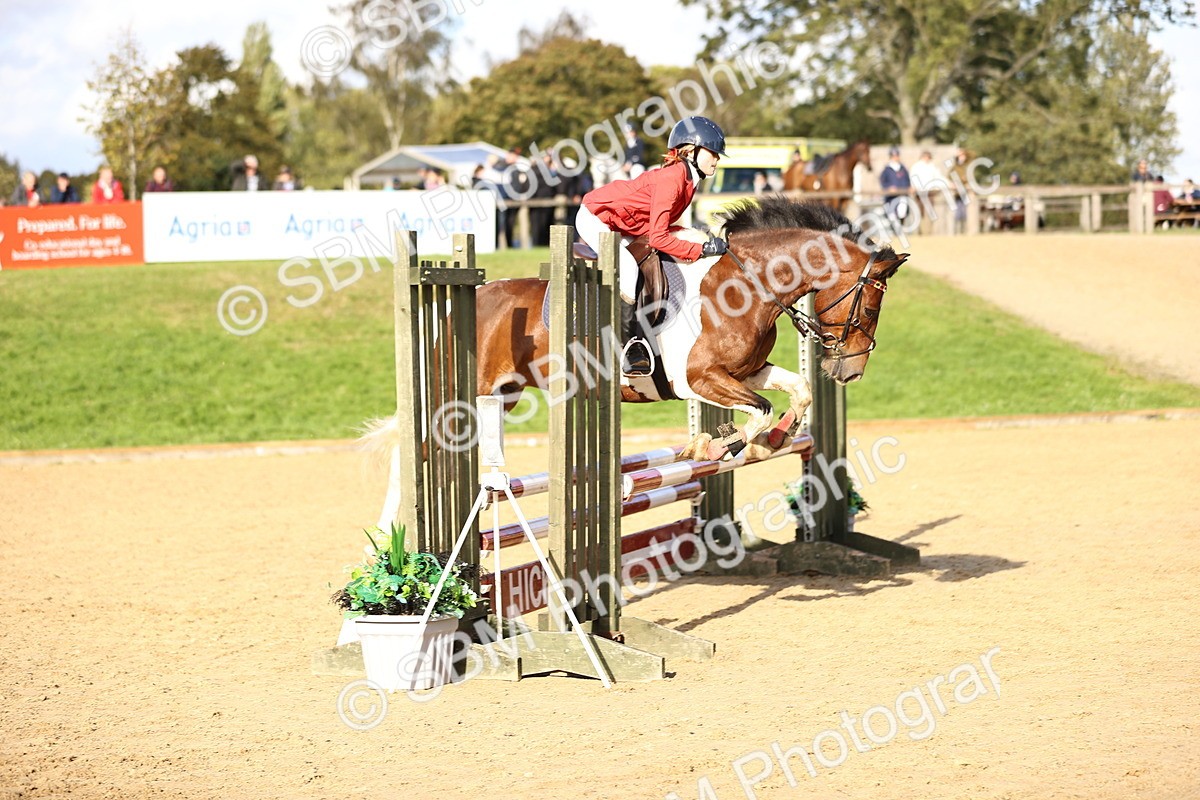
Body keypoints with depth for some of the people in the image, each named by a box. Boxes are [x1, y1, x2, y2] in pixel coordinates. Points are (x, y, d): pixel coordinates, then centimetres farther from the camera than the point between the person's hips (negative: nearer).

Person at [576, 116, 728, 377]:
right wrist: (702, 250, -32)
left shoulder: (688, 178, 1)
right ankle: (629, 347, -22)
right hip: (595, 217, -11)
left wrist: (702, 239, -5)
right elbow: (658, 238, -32)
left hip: (622, 225, 11)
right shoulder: (671, 179, -28)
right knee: (627, 267, -25)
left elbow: (662, 227, 6)